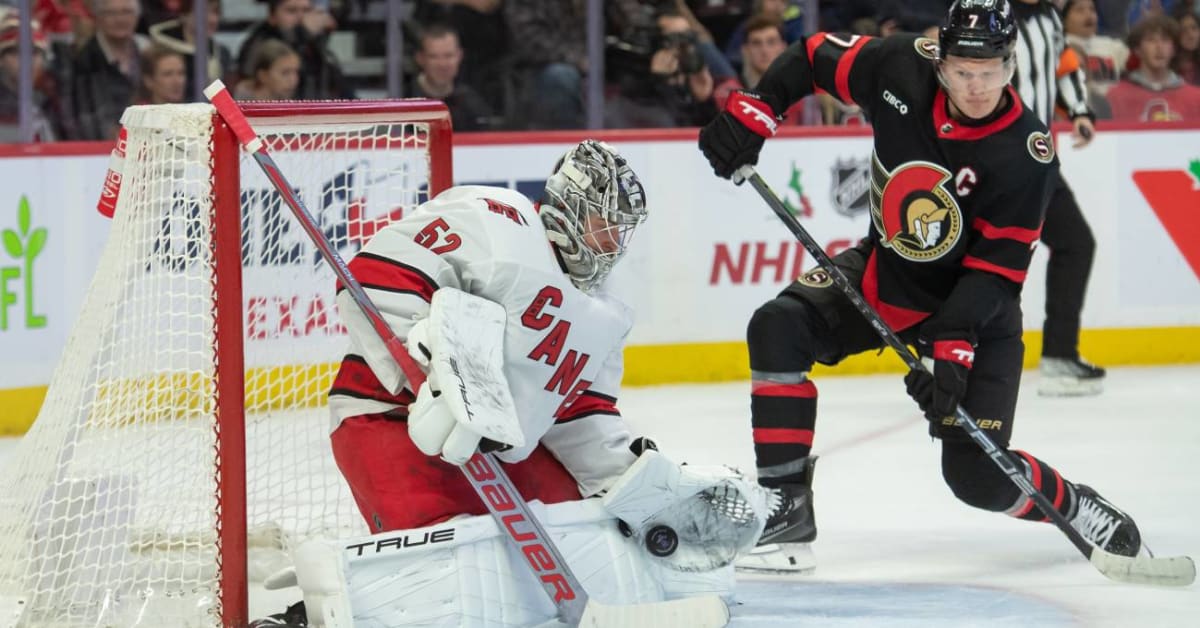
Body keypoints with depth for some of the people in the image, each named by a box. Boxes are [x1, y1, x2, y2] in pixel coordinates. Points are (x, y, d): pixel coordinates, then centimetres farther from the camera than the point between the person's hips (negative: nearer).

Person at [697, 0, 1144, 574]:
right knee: (778, 328, -22)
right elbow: (812, 57, -1)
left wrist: (952, 349, -34)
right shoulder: (901, 70, -18)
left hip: (973, 310, -4)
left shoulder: (1027, 155, -26)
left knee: (978, 476, -13)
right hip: (880, 272, 4)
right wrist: (750, 113, -13)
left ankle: (1074, 507, 19)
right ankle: (787, 509, -14)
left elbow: (994, 272, -25)